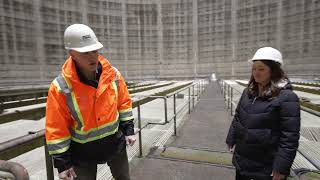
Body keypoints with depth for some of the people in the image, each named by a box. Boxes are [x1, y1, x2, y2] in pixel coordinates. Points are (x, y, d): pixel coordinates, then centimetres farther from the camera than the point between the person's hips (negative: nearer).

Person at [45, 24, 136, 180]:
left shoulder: (113, 74, -13)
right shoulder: (60, 87, -22)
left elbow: (124, 102, 0)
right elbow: (56, 129, -14)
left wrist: (128, 130, -1)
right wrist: (62, 163, -9)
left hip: (115, 141, 3)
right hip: (83, 151, -2)